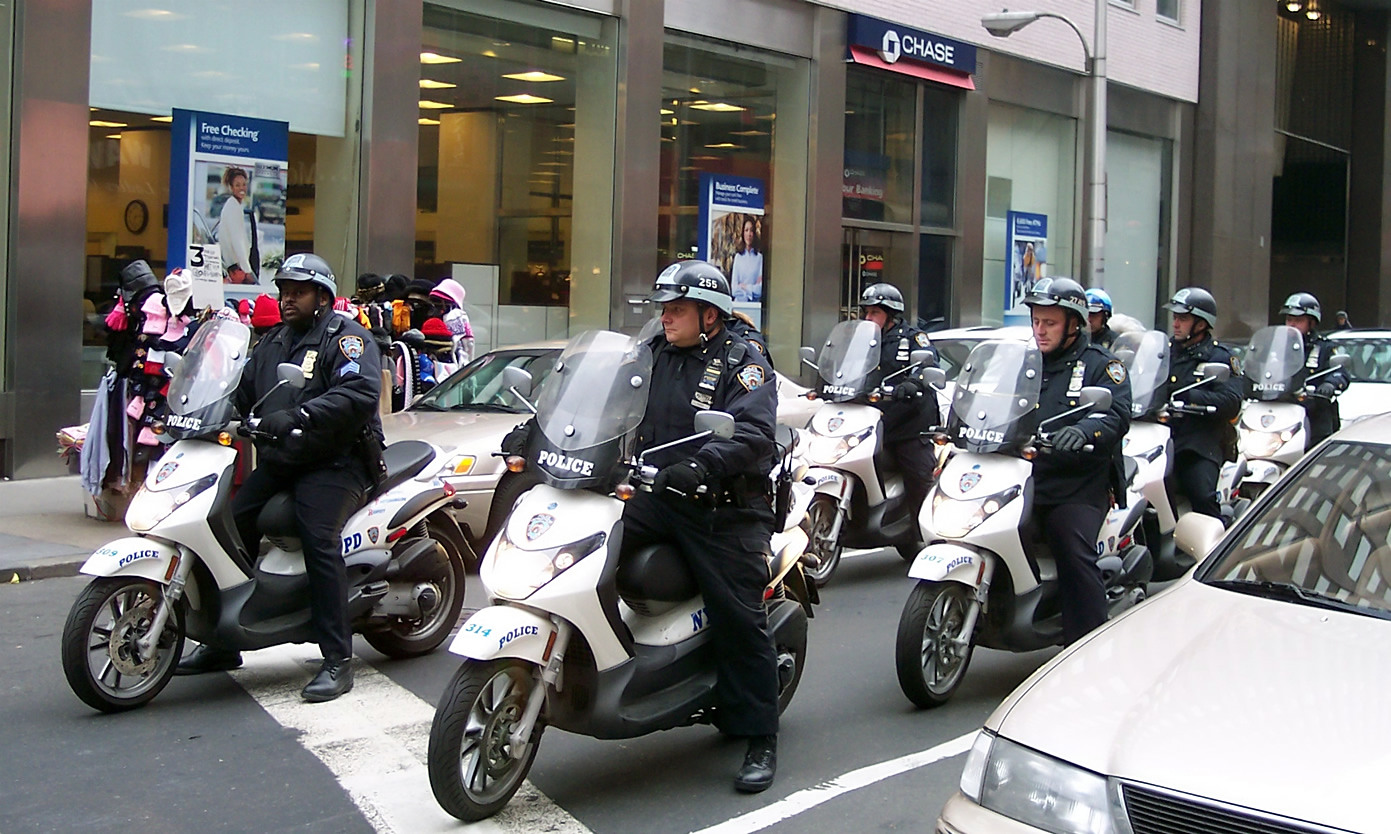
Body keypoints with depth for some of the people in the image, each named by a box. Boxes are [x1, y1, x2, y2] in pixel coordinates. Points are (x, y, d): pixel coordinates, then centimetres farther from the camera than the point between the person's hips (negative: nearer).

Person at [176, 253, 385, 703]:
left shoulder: (346, 336, -4)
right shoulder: (273, 342, 22)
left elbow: (360, 392, -21)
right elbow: (243, 393, 25)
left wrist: (298, 416, -32)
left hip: (335, 461, -8)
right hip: (279, 461, 8)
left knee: (318, 536, -26)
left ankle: (338, 661, -22)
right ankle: (223, 643, 11)